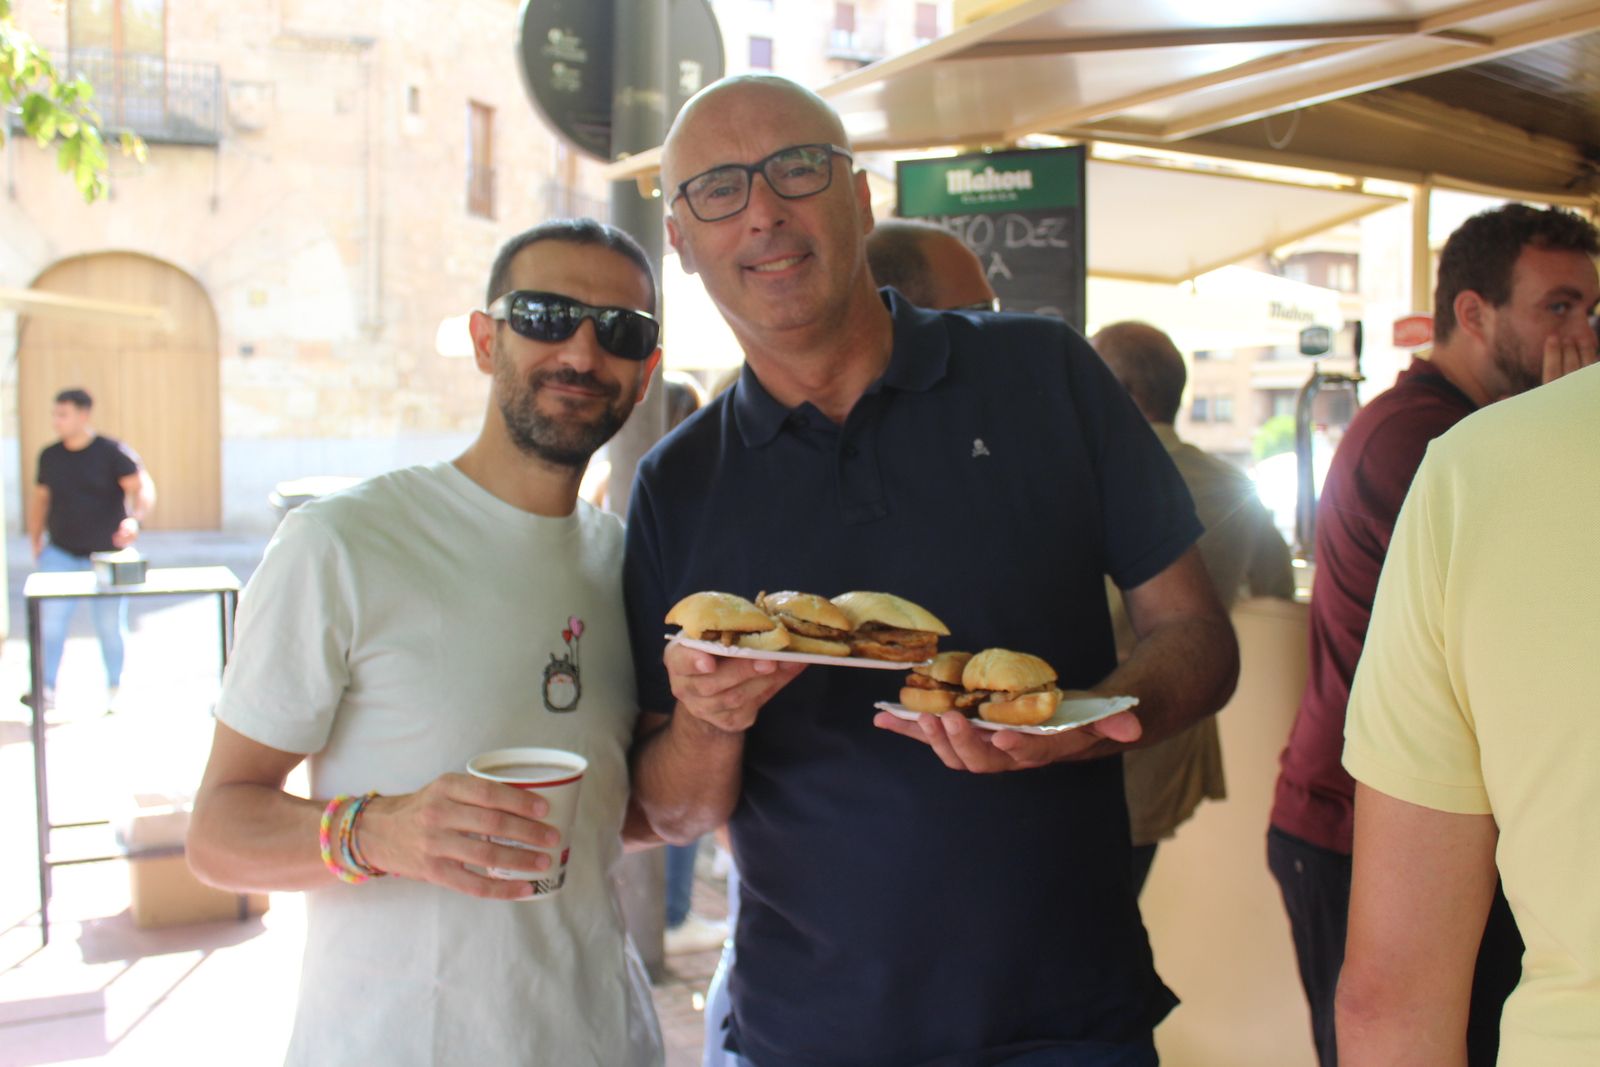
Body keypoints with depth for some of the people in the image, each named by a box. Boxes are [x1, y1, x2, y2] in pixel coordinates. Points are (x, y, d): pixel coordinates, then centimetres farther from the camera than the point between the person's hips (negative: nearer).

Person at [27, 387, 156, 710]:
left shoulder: (113, 452, -6)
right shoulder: (50, 456, 8)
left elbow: (143, 488, -15)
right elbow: (40, 501, 16)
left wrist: (134, 518, -33)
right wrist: (36, 542, 7)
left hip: (107, 554, -3)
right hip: (60, 553, 3)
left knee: (111, 625, 4)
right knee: (50, 619, -9)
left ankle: (114, 689, 20)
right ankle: (46, 689, -4)